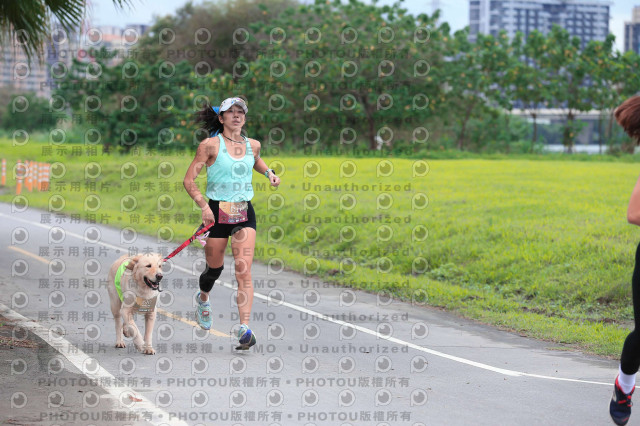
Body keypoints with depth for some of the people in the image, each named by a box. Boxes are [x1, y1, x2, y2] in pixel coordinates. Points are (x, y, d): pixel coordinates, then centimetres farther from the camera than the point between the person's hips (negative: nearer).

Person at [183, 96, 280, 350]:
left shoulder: (253, 145, 7)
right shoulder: (211, 145, -6)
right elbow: (189, 181, -7)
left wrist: (268, 173, 14)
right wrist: (203, 205, -20)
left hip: (244, 213, 2)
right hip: (216, 212, -2)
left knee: (244, 271, -13)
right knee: (214, 268, 11)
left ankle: (245, 328, -19)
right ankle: (203, 298, 47)